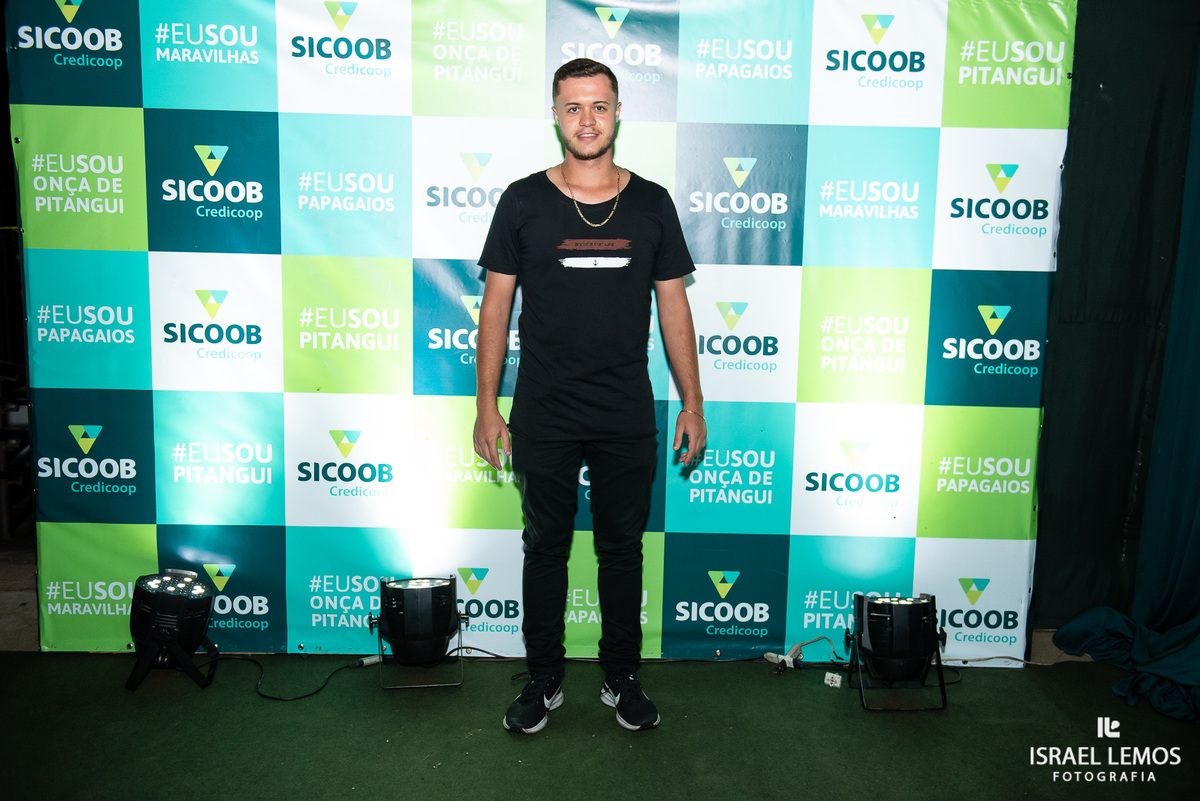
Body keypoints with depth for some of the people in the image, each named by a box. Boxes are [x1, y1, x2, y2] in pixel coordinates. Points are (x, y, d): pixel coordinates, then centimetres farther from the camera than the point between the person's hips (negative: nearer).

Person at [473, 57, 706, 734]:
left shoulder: (651, 203, 4)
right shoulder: (524, 202, 1)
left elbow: (674, 307, 6)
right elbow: (496, 308, 2)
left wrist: (693, 403, 3)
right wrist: (487, 406, -2)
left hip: (628, 420, 1)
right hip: (543, 417, 0)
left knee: (623, 550, 11)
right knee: (546, 549, 11)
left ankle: (622, 678, 29)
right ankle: (544, 680, 28)